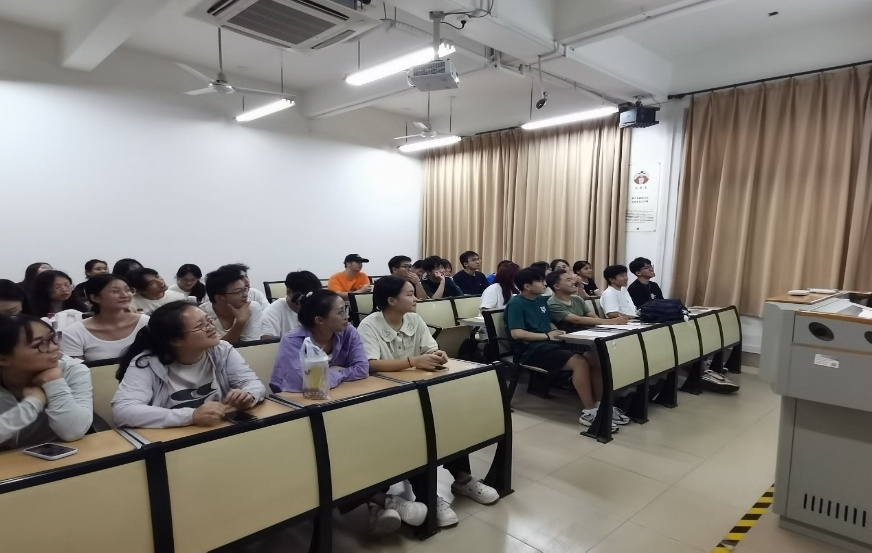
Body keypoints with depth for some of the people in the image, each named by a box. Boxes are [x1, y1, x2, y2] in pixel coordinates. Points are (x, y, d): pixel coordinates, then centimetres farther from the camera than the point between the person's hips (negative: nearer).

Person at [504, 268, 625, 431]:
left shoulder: (541, 300, 16)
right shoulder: (516, 303, -9)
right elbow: (516, 333, -20)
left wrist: (557, 332, 4)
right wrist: (547, 335, -17)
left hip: (547, 344, 8)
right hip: (530, 349, -8)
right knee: (580, 362, -27)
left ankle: (601, 405, -2)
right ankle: (589, 412, -16)